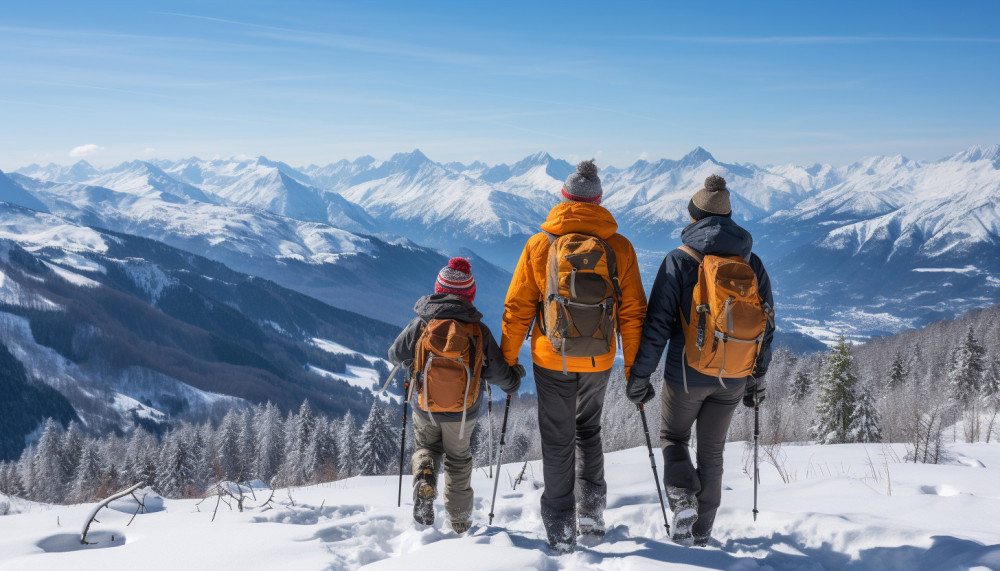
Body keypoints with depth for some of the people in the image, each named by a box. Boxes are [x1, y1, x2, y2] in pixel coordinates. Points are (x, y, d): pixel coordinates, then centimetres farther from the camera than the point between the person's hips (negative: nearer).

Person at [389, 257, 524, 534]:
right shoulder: (479, 331, -12)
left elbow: (395, 355, 1)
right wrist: (513, 381, 17)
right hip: (463, 413, 0)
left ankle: (424, 479, -7)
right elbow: (498, 373, -6)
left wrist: (412, 360, 24)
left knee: (426, 447, 25)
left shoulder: (421, 324, -12)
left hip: (425, 409, 0)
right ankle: (460, 521, 28)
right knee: (458, 460, 21)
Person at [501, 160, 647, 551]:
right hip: (599, 361, 2)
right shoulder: (619, 248, -6)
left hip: (552, 361, -2)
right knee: (588, 429, 24)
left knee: (558, 441, 10)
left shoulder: (539, 245, -9)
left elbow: (517, 310, -5)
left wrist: (507, 362, 5)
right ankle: (591, 511, 20)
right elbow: (632, 313, -2)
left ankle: (561, 529, 14)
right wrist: (635, 368, 7)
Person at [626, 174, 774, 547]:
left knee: (672, 437, 19)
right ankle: (701, 531, 21)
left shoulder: (679, 261, -9)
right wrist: (758, 377, 17)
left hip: (687, 374, -3)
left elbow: (657, 324, -12)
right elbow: (766, 325, 7)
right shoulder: (752, 262, 3)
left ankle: (683, 498, -5)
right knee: (712, 451, 16)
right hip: (733, 378, 4)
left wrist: (639, 376, -5)